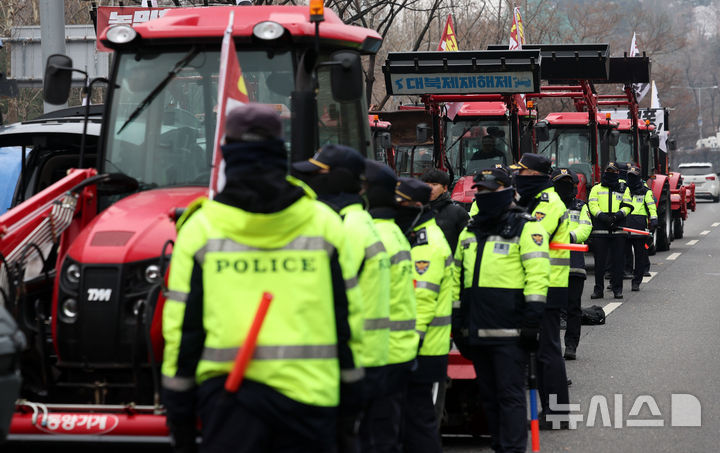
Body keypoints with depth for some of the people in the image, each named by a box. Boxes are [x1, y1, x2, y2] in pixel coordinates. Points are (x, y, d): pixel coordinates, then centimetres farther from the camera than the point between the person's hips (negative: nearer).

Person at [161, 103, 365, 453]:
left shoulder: (200, 228, 0)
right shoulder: (324, 224, 4)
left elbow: (181, 325, 1)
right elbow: (349, 316, 6)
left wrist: (178, 410, 7)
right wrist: (351, 395, 15)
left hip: (228, 394, -1)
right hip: (308, 394, 1)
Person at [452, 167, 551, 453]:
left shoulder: (526, 228, -2)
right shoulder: (469, 231, 19)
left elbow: (538, 274, -9)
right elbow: (458, 277, 24)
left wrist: (532, 316, -17)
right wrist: (457, 321, 19)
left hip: (509, 332, -7)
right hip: (477, 330, 7)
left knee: (510, 394, -8)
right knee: (489, 395, 11)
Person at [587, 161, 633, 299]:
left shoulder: (624, 189, 16)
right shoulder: (596, 188, 14)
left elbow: (627, 206, 6)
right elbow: (592, 205, 2)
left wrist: (619, 214, -14)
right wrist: (601, 215, -16)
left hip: (618, 229, 0)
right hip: (600, 229, 0)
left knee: (618, 260, 0)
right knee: (599, 260, 0)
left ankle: (617, 289, 6)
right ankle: (598, 289, 5)